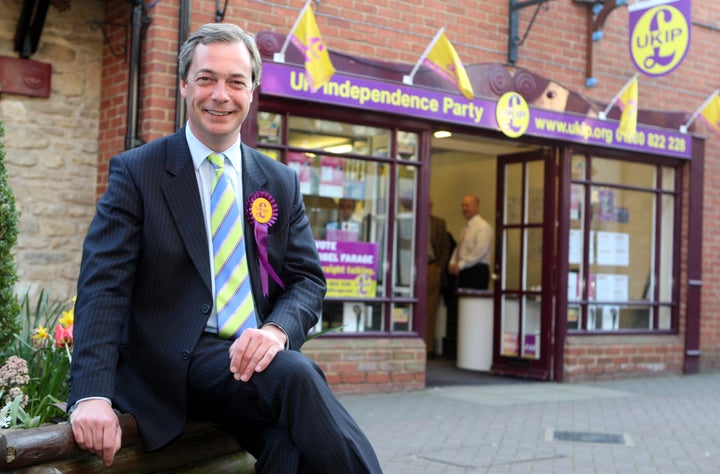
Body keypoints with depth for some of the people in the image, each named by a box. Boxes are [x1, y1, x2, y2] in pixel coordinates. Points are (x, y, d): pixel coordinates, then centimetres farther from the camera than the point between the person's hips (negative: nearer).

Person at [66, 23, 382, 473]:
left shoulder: (282, 183, 14)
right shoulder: (135, 172, 2)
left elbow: (308, 279, 11)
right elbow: (103, 285, -6)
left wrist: (277, 329, -14)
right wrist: (92, 394, -21)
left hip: (252, 354, 3)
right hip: (174, 363, -3)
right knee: (296, 374, -30)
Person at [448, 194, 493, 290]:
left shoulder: (483, 226, -8)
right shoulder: (467, 227, 19)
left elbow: (480, 250, -19)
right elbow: (458, 248, 22)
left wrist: (460, 265, -19)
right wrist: (453, 263, 2)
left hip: (477, 271, -8)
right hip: (464, 271, 8)